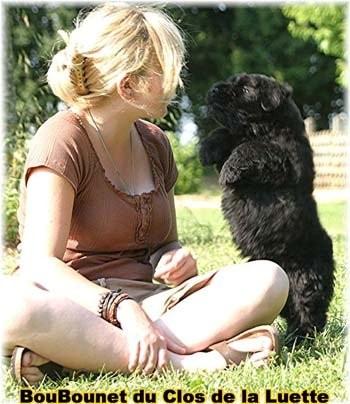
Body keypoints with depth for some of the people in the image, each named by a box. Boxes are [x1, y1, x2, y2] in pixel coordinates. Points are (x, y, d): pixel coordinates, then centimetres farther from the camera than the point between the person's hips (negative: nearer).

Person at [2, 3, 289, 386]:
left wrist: (175, 259, -2)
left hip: (145, 301, 7)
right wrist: (122, 307, -33)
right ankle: (182, 361, -35)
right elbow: (41, 264, -19)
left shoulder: (154, 143, 13)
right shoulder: (64, 139, -8)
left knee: (267, 279, -18)